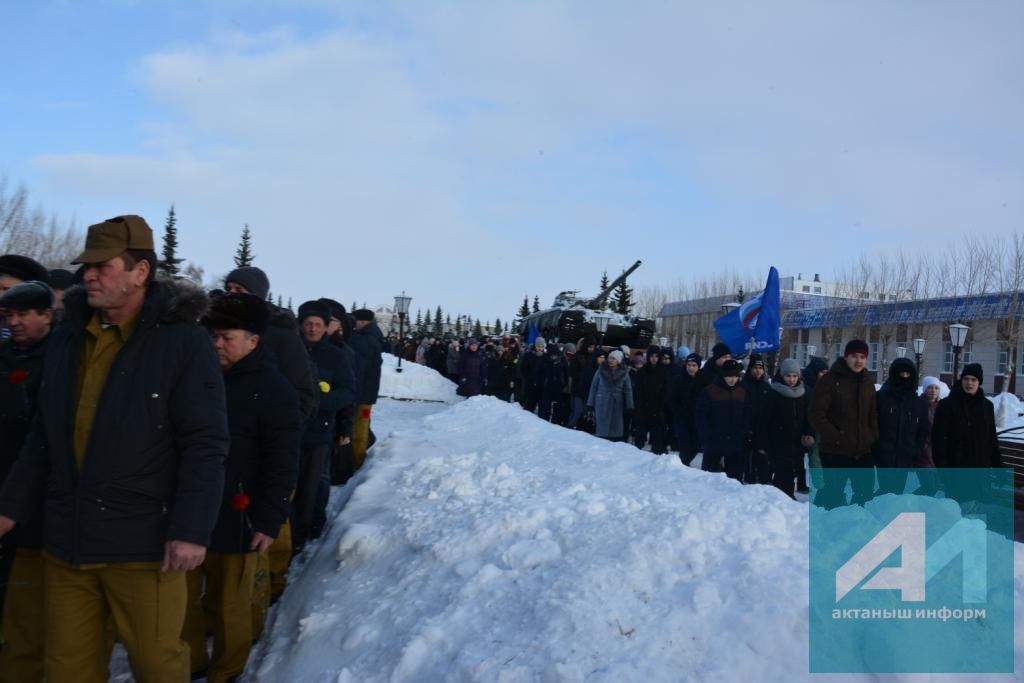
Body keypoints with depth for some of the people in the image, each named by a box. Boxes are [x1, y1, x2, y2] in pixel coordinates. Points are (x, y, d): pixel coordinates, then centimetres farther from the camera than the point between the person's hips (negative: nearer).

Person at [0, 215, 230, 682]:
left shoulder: (183, 340, -10)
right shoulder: (65, 339, 8)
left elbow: (205, 445, -13)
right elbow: (44, 437, 16)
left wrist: (192, 530, -18)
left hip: (144, 542, -5)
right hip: (65, 539, 6)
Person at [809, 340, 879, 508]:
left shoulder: (867, 382, 10)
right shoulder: (830, 380, -9)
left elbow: (873, 415, 19)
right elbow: (817, 416, -13)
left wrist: (873, 439, 6)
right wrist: (837, 438, -18)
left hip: (863, 451, 6)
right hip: (835, 452, -6)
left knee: (866, 492, 13)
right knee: (833, 494, -1)